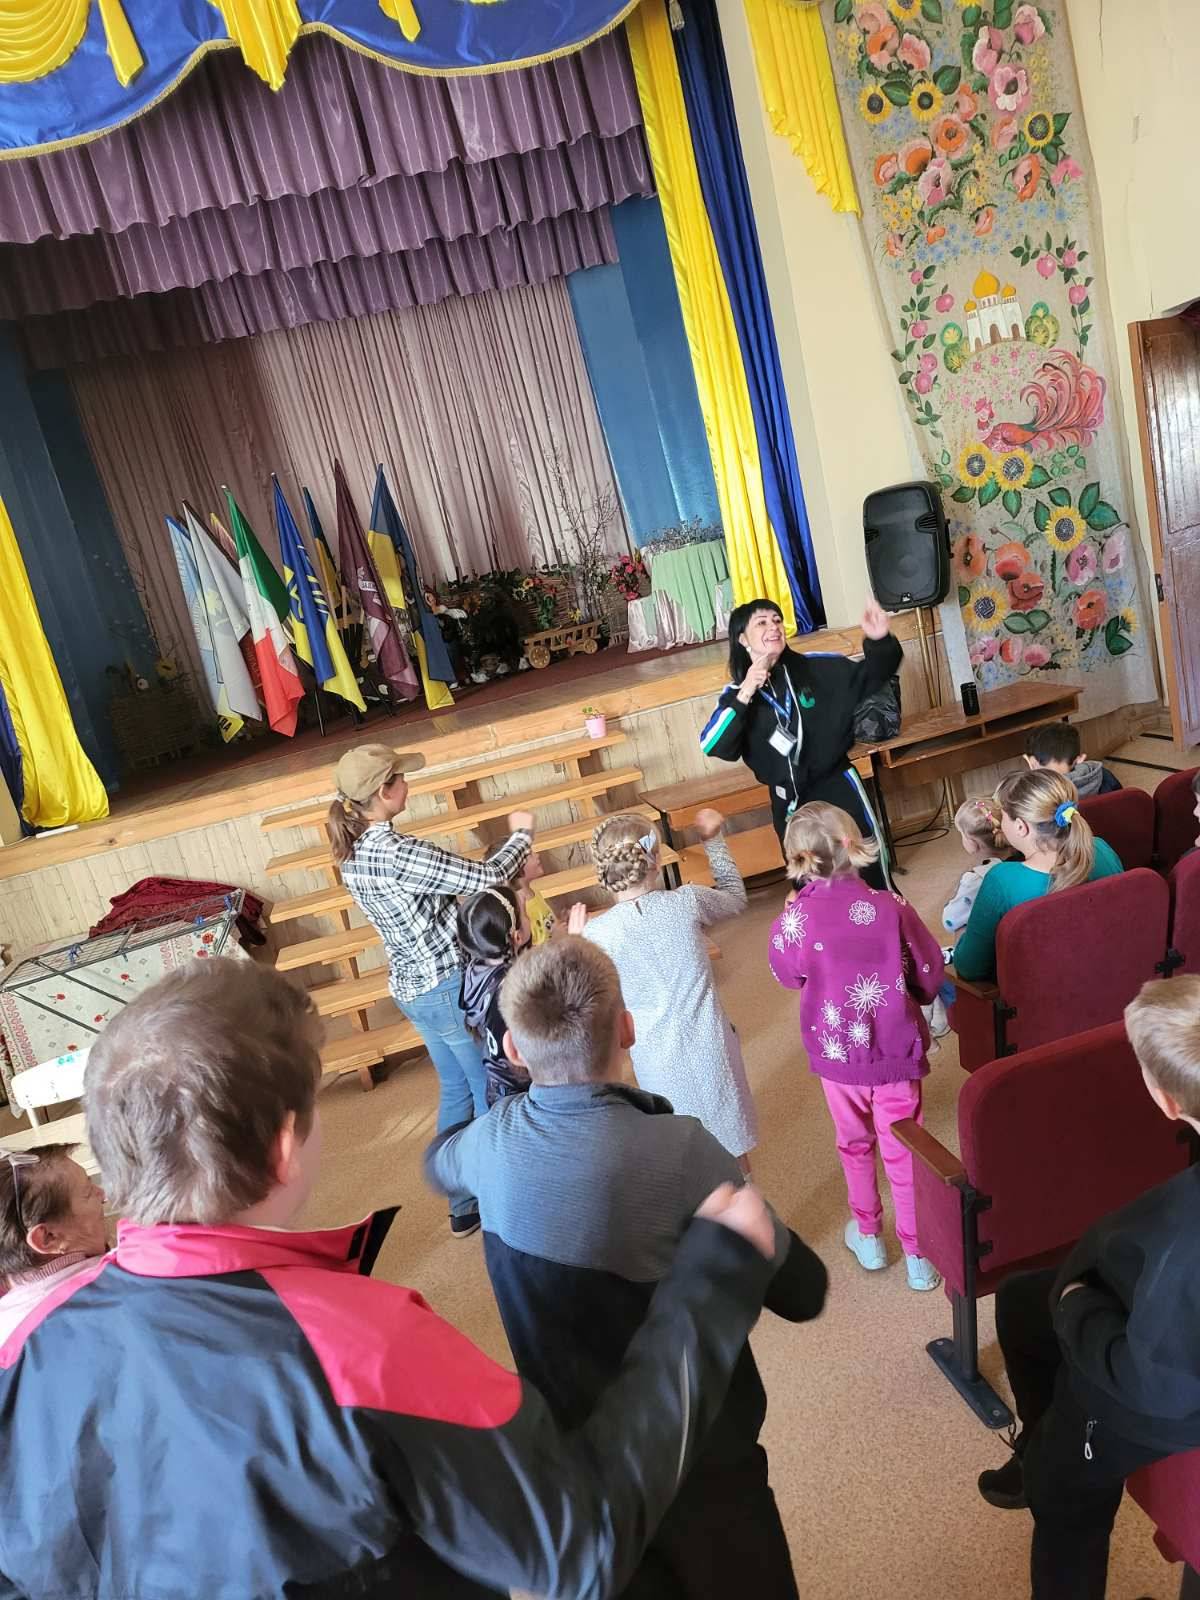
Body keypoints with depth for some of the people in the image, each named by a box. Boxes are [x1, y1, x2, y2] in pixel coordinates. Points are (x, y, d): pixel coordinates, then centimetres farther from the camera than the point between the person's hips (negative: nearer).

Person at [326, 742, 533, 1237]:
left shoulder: (352, 854, 3)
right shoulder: (394, 851, -25)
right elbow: (484, 877, -23)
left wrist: (510, 864, 9)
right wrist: (522, 834, -5)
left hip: (412, 987, 9)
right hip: (451, 986, -9)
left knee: (455, 1090, 21)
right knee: (492, 1093, 8)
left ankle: (464, 1205, 33)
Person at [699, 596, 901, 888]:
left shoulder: (816, 668, -6)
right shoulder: (737, 692, -4)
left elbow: (867, 677, 4)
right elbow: (714, 746, -18)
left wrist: (879, 642, -17)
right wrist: (744, 694, -25)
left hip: (838, 789, -1)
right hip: (789, 803, 2)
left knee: (870, 872, 7)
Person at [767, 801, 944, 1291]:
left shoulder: (793, 920, -18)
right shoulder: (889, 907, -18)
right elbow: (930, 973, -6)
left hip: (835, 1051, 1)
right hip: (895, 1048, -1)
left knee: (854, 1144, 25)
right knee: (903, 1150, 15)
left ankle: (868, 1235, 42)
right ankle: (918, 1254, 29)